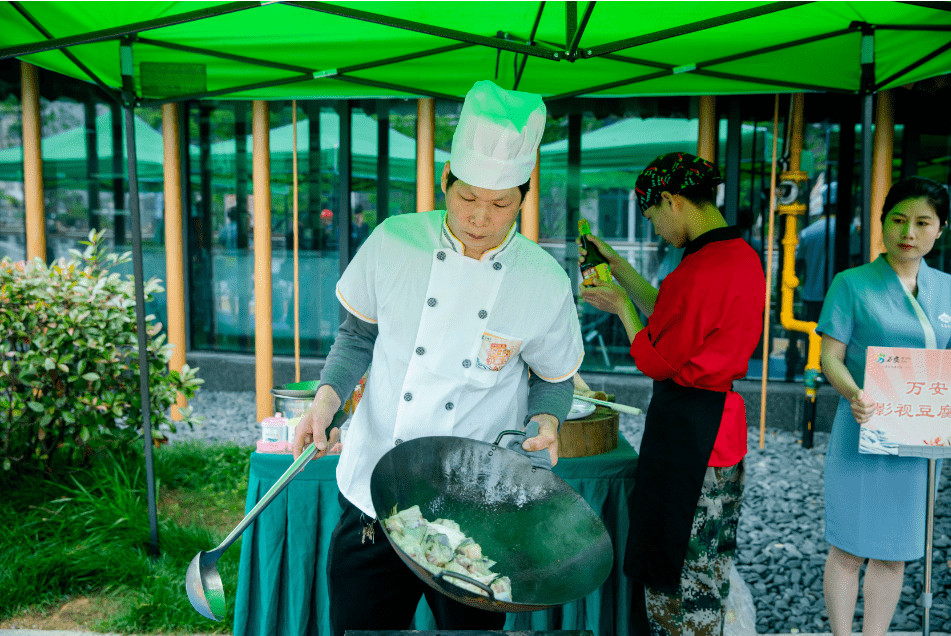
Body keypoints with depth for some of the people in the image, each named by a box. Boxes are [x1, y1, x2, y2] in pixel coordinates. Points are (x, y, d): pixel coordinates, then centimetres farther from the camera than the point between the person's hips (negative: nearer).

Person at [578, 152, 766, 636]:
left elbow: (655, 361, -16)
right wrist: (617, 265, 16)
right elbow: (671, 314, 15)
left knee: (676, 575, 7)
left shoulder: (701, 269, -24)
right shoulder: (742, 254, 7)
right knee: (705, 566, 24)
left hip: (686, 428, -10)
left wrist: (620, 306, -2)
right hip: (723, 420, 10)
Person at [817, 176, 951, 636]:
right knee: (849, 548, 4)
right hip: (864, 433, -4)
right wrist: (854, 397, -27)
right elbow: (830, 357, -8)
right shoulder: (852, 284, -4)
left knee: (895, 551, 14)